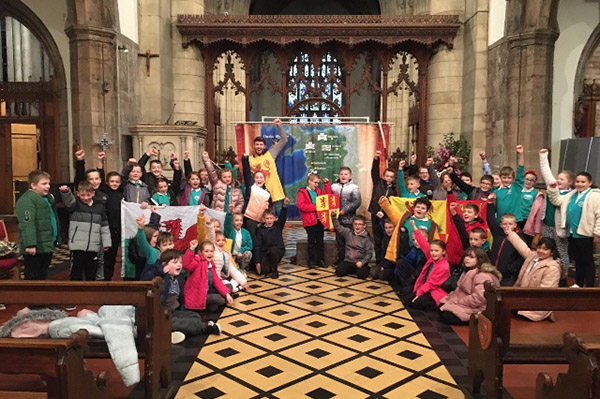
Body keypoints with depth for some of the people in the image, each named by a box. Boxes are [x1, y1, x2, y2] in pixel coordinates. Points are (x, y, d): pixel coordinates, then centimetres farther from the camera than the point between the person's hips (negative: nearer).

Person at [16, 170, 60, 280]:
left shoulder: (48, 198, 16)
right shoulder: (27, 200, -15)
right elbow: (27, 224, -25)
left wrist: (56, 240, 24)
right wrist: (30, 244, -30)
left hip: (47, 246, 9)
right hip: (35, 248, -9)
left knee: (43, 276, 18)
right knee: (32, 277, -1)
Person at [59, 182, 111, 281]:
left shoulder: (100, 207, 7)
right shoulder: (75, 205, 1)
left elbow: (104, 227, 10)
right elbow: (68, 200, -23)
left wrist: (106, 243, 8)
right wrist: (65, 192, -45)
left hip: (93, 247, 2)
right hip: (77, 246, -2)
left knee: (91, 272, 11)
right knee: (76, 270, 1)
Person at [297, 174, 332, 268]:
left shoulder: (319, 191, 15)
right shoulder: (302, 192, -3)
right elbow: (301, 205, -15)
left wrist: (327, 184, 10)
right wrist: (315, 207, -18)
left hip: (320, 219, 6)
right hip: (310, 221, -5)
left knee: (320, 241, 10)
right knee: (311, 241, 1)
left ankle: (320, 260, 17)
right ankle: (311, 261, 9)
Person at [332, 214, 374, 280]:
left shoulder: (367, 237, -3)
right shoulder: (348, 232, 6)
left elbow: (369, 253, -4)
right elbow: (338, 227, 6)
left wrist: (362, 262, -17)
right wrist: (333, 216, -6)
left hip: (360, 262, -3)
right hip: (348, 261, 3)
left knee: (362, 274, -26)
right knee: (339, 272, -15)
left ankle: (366, 269, 12)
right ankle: (352, 270, 15)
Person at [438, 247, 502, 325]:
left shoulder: (482, 276, -21)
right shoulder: (469, 272, 15)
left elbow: (479, 298, -30)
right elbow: (461, 290, 22)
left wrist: (458, 301, -21)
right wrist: (452, 296, 2)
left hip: (476, 310, -10)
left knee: (447, 316, -20)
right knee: (441, 308, 1)